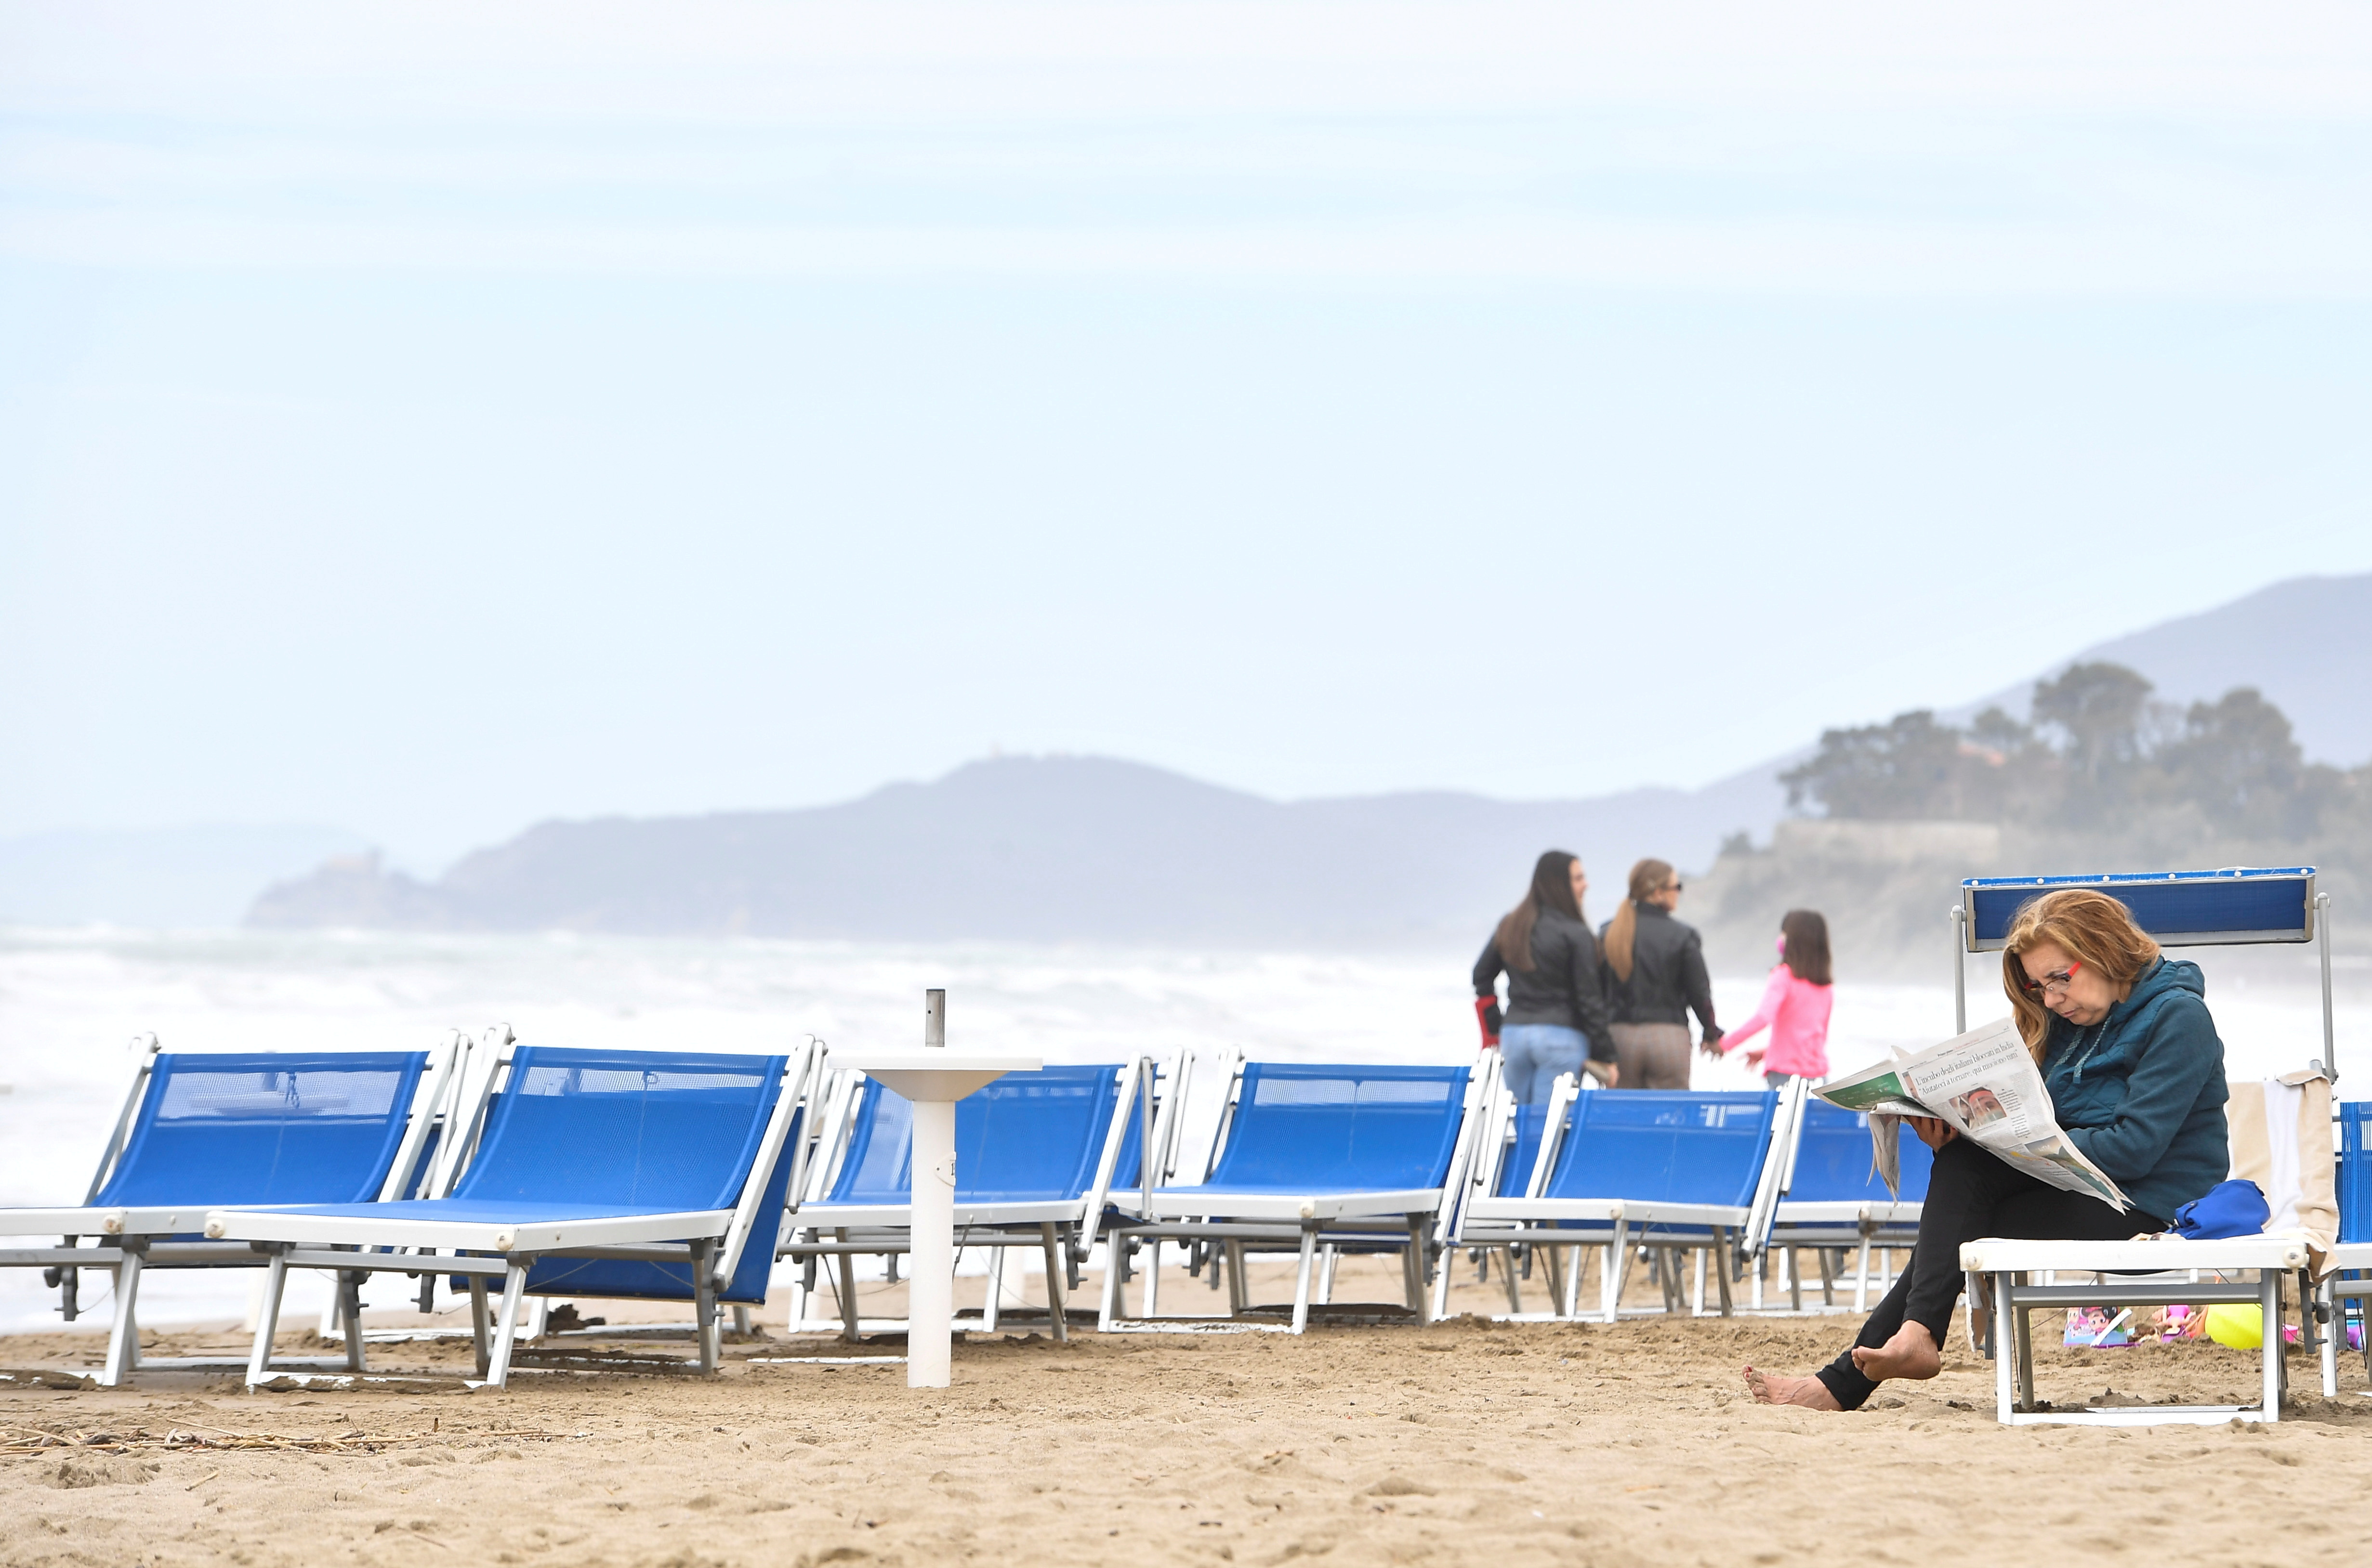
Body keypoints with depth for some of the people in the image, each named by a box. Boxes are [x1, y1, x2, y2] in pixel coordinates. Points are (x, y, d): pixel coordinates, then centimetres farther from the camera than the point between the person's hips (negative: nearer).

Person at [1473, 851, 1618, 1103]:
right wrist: (1605, 1056, -3)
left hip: (1513, 1033, 6)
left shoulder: (1509, 925, 10)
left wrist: (1492, 1030, 20)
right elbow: (1589, 998, -9)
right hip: (1561, 1036, -6)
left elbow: (1482, 976, 16)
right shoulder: (1575, 935, -9)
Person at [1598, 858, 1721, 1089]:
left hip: (1620, 1035, 4)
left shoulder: (1609, 934, 3)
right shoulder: (1682, 936, -6)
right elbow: (1699, 992, -2)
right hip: (1668, 1034, -4)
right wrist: (1712, 1034, 15)